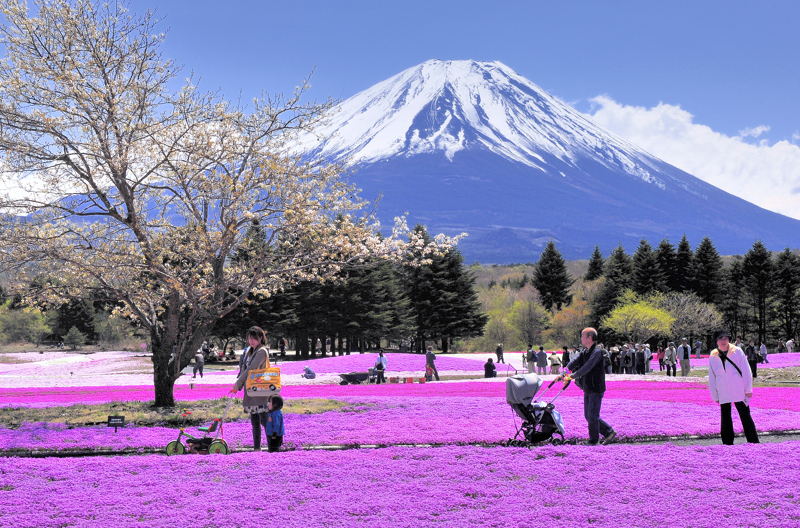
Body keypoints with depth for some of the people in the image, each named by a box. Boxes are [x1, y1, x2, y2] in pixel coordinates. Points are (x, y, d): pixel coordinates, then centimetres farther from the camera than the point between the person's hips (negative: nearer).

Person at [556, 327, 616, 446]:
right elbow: (574, 362, 5)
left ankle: (594, 440, 8)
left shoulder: (596, 352, -16)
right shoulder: (585, 352, 12)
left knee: (592, 416, -4)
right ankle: (609, 432, 22)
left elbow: (587, 368, -25)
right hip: (587, 389, 9)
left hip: (596, 389, -9)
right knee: (588, 415, 13)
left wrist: (572, 376, -25)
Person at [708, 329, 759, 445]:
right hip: (723, 394, 2)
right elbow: (711, 378, 10)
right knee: (725, 419, 5)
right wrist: (715, 396, 9)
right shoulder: (713, 357, 5)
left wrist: (748, 389, -1)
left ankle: (754, 443, 6)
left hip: (739, 391, -2)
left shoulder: (737, 351, 0)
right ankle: (727, 444, 12)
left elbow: (746, 371, 2)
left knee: (745, 416, 1)